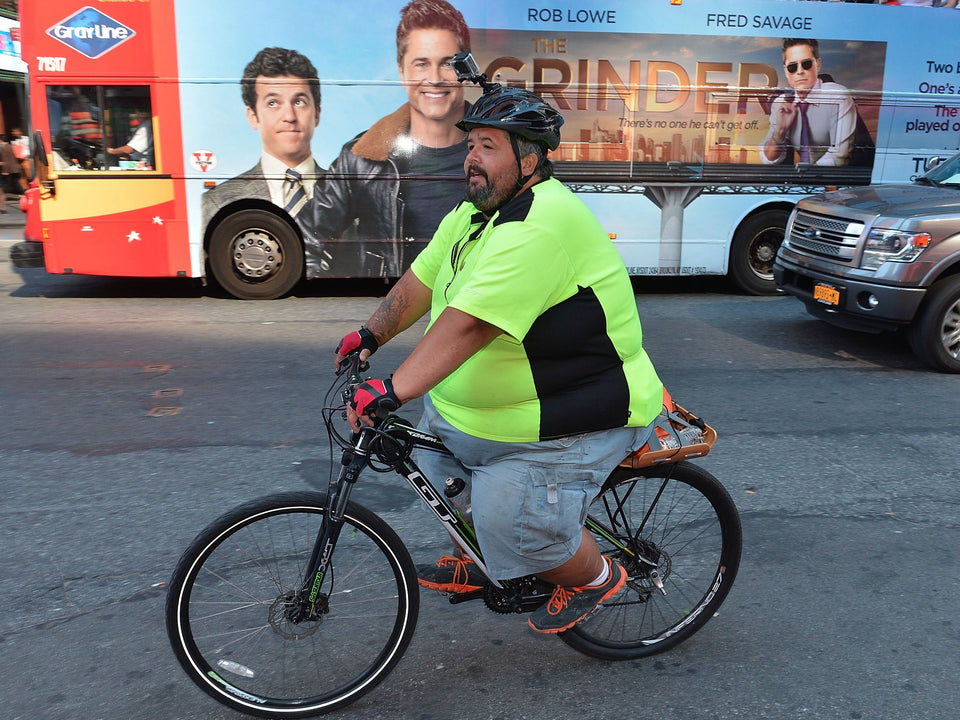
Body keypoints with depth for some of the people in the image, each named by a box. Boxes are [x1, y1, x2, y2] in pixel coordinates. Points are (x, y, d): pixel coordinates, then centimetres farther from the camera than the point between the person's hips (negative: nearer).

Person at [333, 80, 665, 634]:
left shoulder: (543, 224, -28)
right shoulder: (474, 213, 5)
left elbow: (471, 322, -37)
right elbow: (421, 280, 13)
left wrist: (393, 391, -39)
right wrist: (372, 334, 5)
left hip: (579, 421, -10)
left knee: (513, 526, -13)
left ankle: (596, 576, 20)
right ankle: (484, 564, 33)